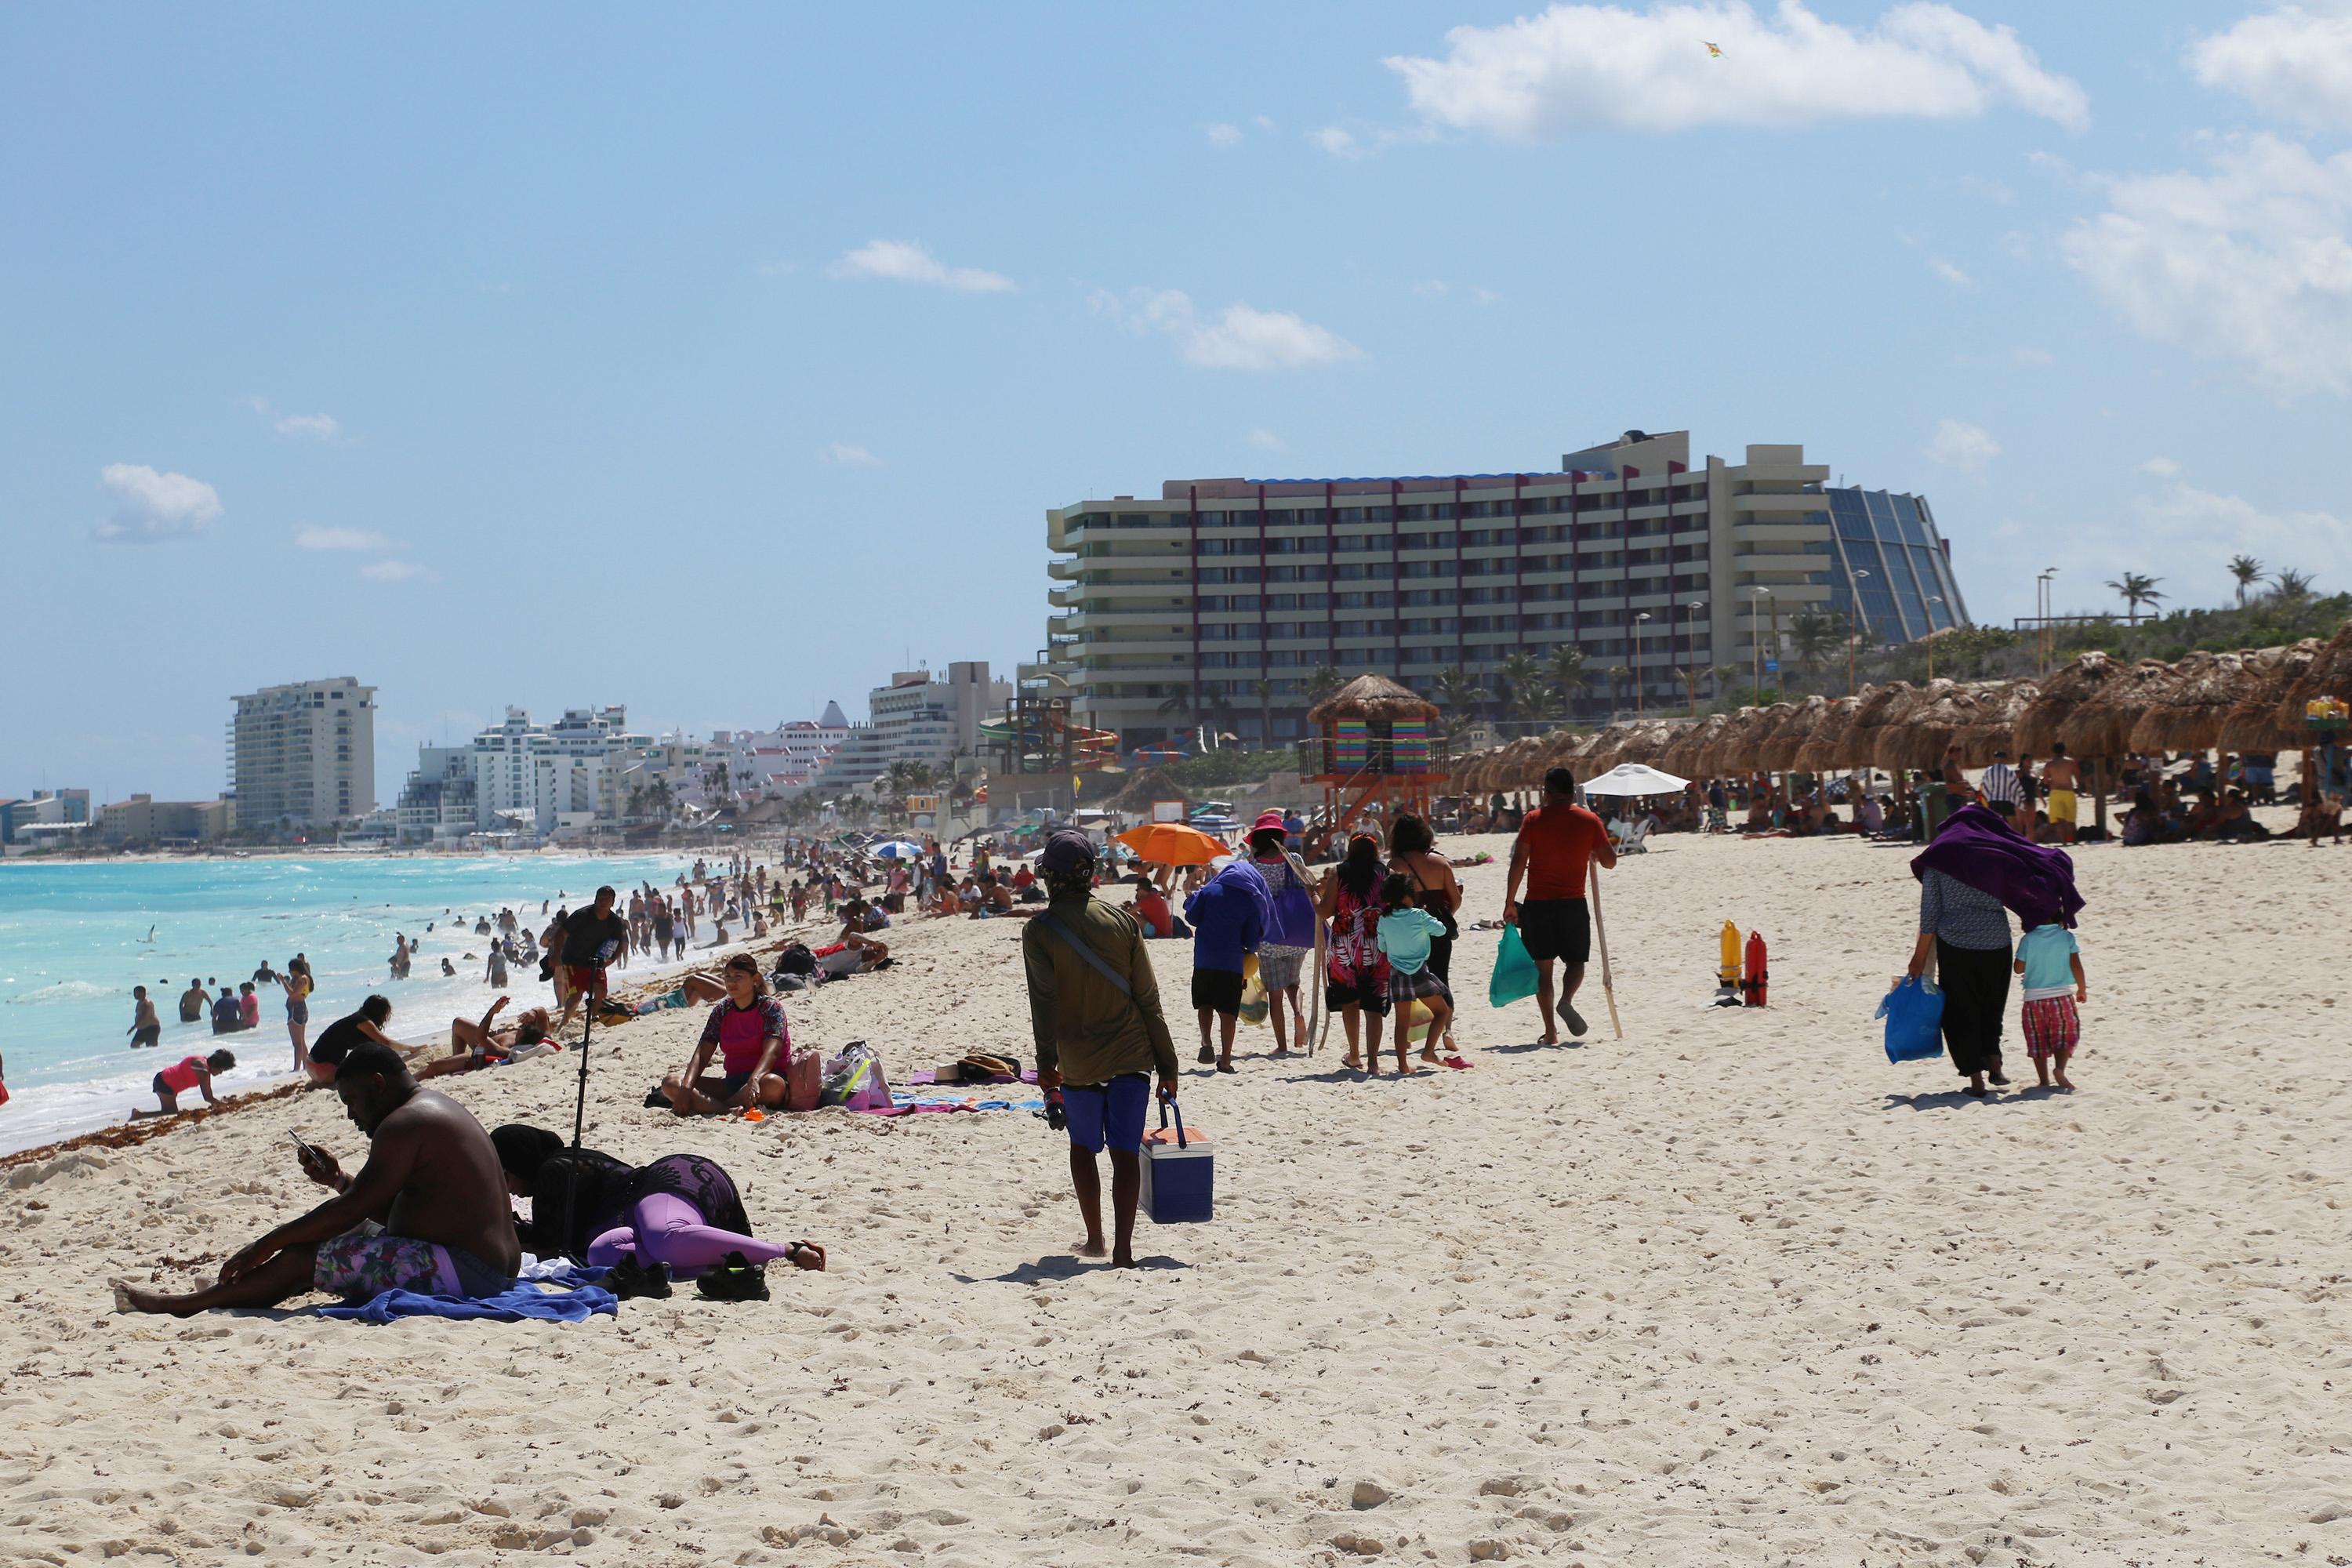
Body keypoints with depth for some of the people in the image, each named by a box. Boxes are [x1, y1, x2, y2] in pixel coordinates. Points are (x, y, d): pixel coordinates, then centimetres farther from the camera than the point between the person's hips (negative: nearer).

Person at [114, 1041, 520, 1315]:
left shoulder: (404, 1123, -13)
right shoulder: (435, 1109, 19)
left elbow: (352, 1210, -16)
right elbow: (390, 1210, 25)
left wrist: (266, 1245, -9)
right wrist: (339, 1180, 15)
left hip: (462, 1270, -11)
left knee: (302, 1257, -7)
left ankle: (183, 1305, 4)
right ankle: (230, 1290, 30)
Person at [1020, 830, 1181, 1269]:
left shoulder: (1039, 931, -6)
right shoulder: (1122, 921, 1)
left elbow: (1044, 1003, -12)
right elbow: (1148, 998, 2)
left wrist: (1046, 1064, -9)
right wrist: (1167, 1065, 6)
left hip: (1079, 1062, -1)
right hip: (1132, 1056, 1)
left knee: (1083, 1146, 19)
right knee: (1125, 1151, 1)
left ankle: (1095, 1239, 25)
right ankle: (1122, 1248, -7)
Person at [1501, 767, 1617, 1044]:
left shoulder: (1533, 819, -2)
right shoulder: (1589, 820, 1)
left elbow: (1518, 862, -7)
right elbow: (1610, 861, 4)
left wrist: (1509, 903, -2)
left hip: (1538, 903, 0)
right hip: (1573, 903, 0)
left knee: (1543, 966, 7)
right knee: (1575, 961, 13)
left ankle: (1550, 1032, 3)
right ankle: (1566, 1000, -18)